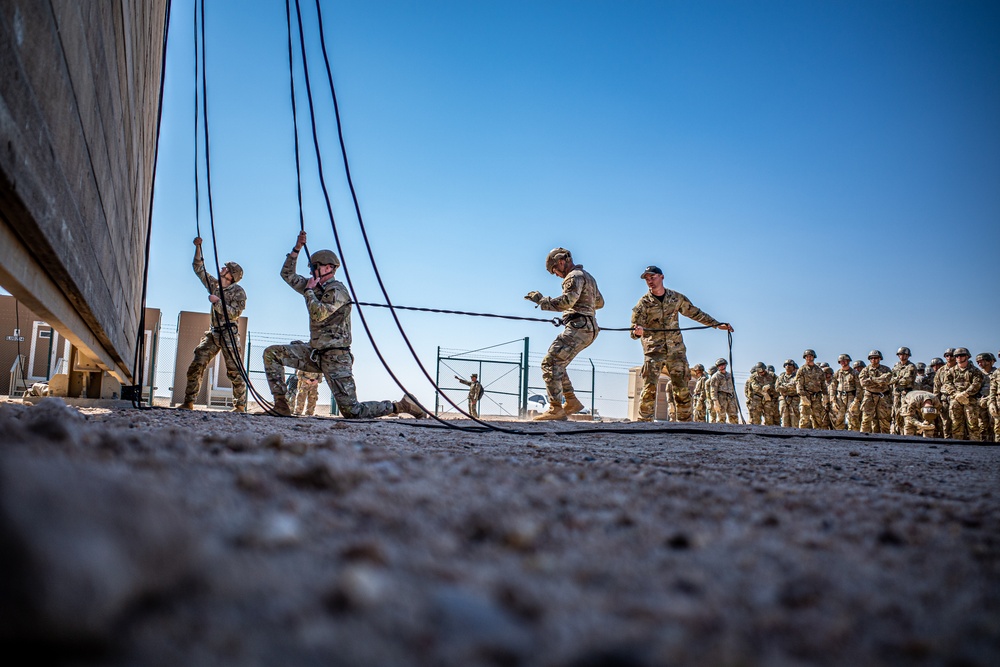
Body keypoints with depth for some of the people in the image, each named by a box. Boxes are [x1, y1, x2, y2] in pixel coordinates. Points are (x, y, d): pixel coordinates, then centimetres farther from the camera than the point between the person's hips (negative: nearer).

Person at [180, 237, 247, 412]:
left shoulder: (238, 292, -4)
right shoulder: (214, 284, 15)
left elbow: (234, 312, -14)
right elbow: (199, 268, 22)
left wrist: (217, 301, -16)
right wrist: (198, 247, 15)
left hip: (229, 334, -7)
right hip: (212, 333, 7)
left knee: (234, 371, -8)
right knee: (195, 367, -1)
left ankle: (240, 406, -2)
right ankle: (188, 403, 3)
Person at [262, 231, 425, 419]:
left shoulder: (337, 291, -12)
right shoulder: (317, 288, 14)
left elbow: (318, 314, -26)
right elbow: (287, 274, 21)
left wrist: (308, 290, -10)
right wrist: (297, 248, 10)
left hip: (335, 357, -9)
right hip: (315, 354, 9)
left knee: (352, 411, -12)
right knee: (271, 353, 0)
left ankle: (400, 405, 2)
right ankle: (280, 403, 0)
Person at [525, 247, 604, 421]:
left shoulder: (575, 276, -7)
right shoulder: (588, 277, 25)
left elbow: (567, 301, -23)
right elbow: (600, 302, 34)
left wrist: (541, 300, -17)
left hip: (578, 327, -11)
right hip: (588, 329, 11)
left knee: (550, 363, -15)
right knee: (557, 364, 17)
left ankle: (556, 409, -20)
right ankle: (572, 402, 15)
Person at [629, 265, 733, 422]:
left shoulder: (677, 298, 6)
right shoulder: (644, 302, -4)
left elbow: (696, 313, 18)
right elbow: (634, 331, -9)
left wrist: (717, 324, 15)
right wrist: (637, 332, -33)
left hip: (676, 349, 3)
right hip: (653, 350, -3)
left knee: (682, 388, 2)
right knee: (649, 387, -14)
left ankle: (685, 422, 11)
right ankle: (644, 421, -10)